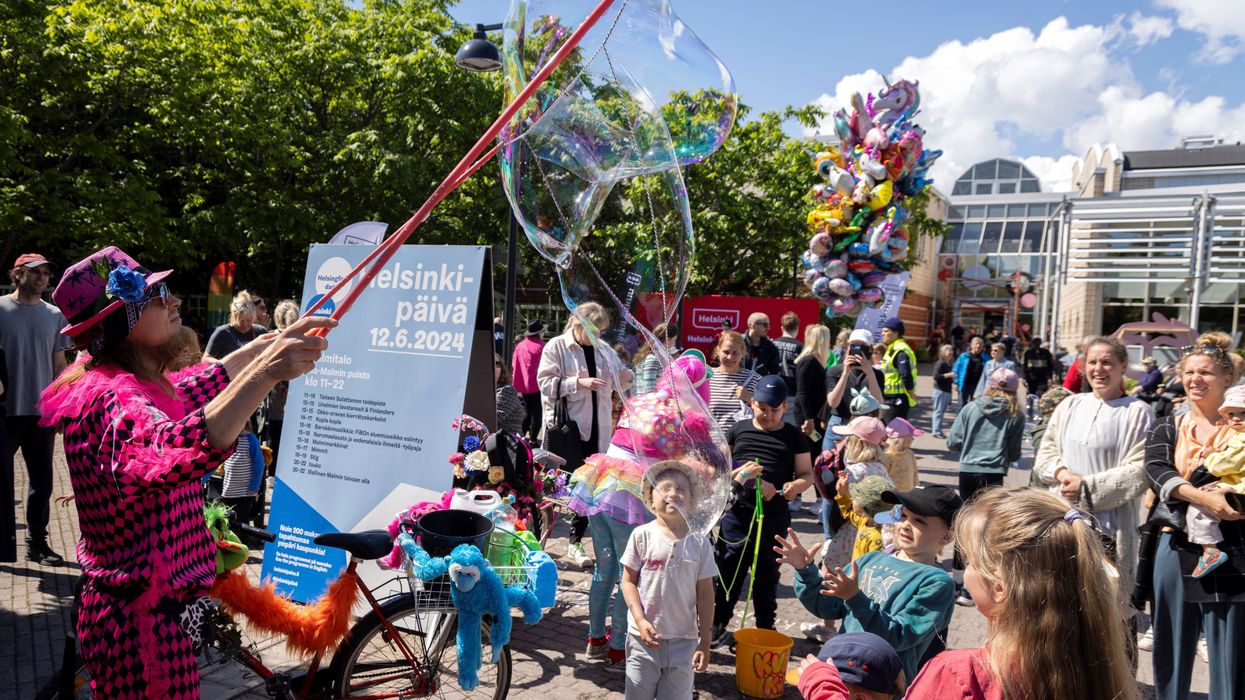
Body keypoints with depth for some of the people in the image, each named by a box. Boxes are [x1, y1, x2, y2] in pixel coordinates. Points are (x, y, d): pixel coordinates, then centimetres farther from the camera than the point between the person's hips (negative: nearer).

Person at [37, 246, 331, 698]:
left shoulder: (134, 384, 6)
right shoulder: (107, 397, -27)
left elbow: (205, 382, 26)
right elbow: (174, 453, -49)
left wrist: (269, 343, 33)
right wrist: (266, 372, -56)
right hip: (140, 620, -10)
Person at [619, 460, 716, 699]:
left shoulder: (700, 543, -4)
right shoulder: (642, 535, -7)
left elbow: (705, 594, 0)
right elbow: (629, 581, -3)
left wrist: (705, 642, 0)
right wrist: (640, 621, -14)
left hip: (683, 640, 1)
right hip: (644, 636, -1)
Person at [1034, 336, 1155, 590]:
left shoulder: (1138, 412, -5)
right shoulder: (1070, 405, 10)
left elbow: (1140, 471, -10)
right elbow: (1045, 454, 12)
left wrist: (1088, 486, -13)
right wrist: (1062, 473, -8)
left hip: (1110, 523, -4)